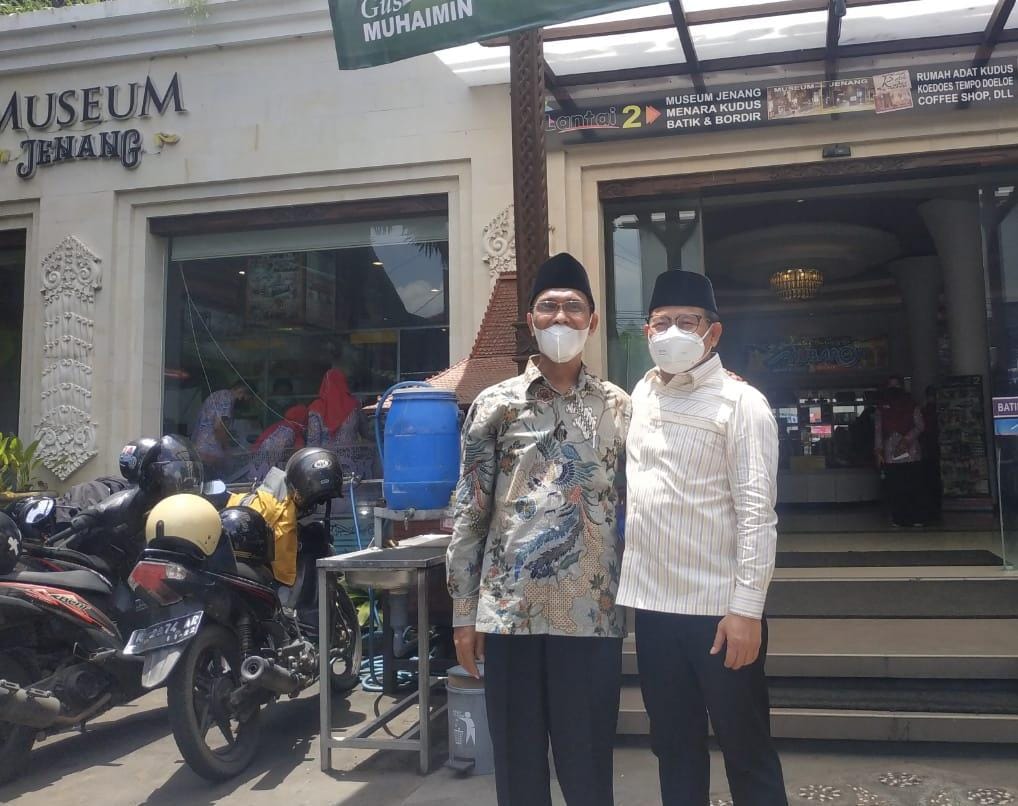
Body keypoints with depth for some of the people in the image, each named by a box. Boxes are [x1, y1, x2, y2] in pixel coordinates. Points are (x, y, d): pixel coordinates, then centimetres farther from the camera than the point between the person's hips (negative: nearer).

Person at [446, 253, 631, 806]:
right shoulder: (495, 404, 3)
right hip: (510, 610, 0)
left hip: (592, 613, 1)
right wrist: (463, 613, 0)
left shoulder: (617, 407, 7)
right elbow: (469, 514, 2)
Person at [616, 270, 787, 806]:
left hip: (720, 609, -5)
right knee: (674, 746, 17)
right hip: (653, 603, 5)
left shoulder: (740, 403, -8)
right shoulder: (641, 395, 10)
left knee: (746, 750, 8)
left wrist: (746, 608, -18)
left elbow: (756, 513, -13)